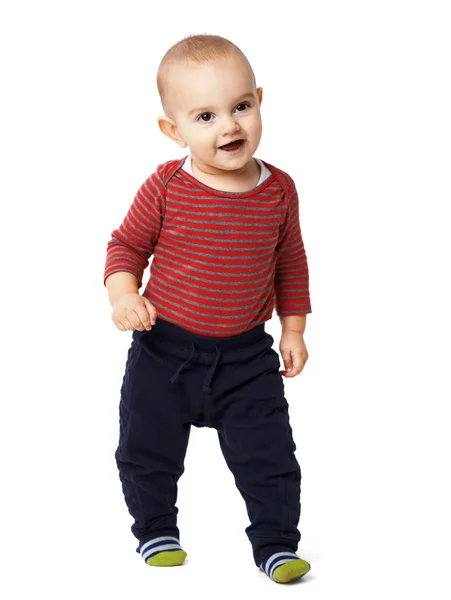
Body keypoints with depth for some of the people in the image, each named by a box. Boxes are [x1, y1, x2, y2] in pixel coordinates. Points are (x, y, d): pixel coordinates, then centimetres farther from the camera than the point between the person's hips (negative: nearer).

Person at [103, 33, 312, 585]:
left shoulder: (278, 190, -5)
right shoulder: (165, 188, -13)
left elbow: (290, 262, 8)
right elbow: (127, 244, -2)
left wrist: (293, 328, 8)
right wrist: (123, 294, -19)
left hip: (246, 354, 1)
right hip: (164, 349, -1)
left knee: (268, 454, 3)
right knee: (148, 451, 12)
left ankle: (275, 543, 21)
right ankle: (156, 531, 35)